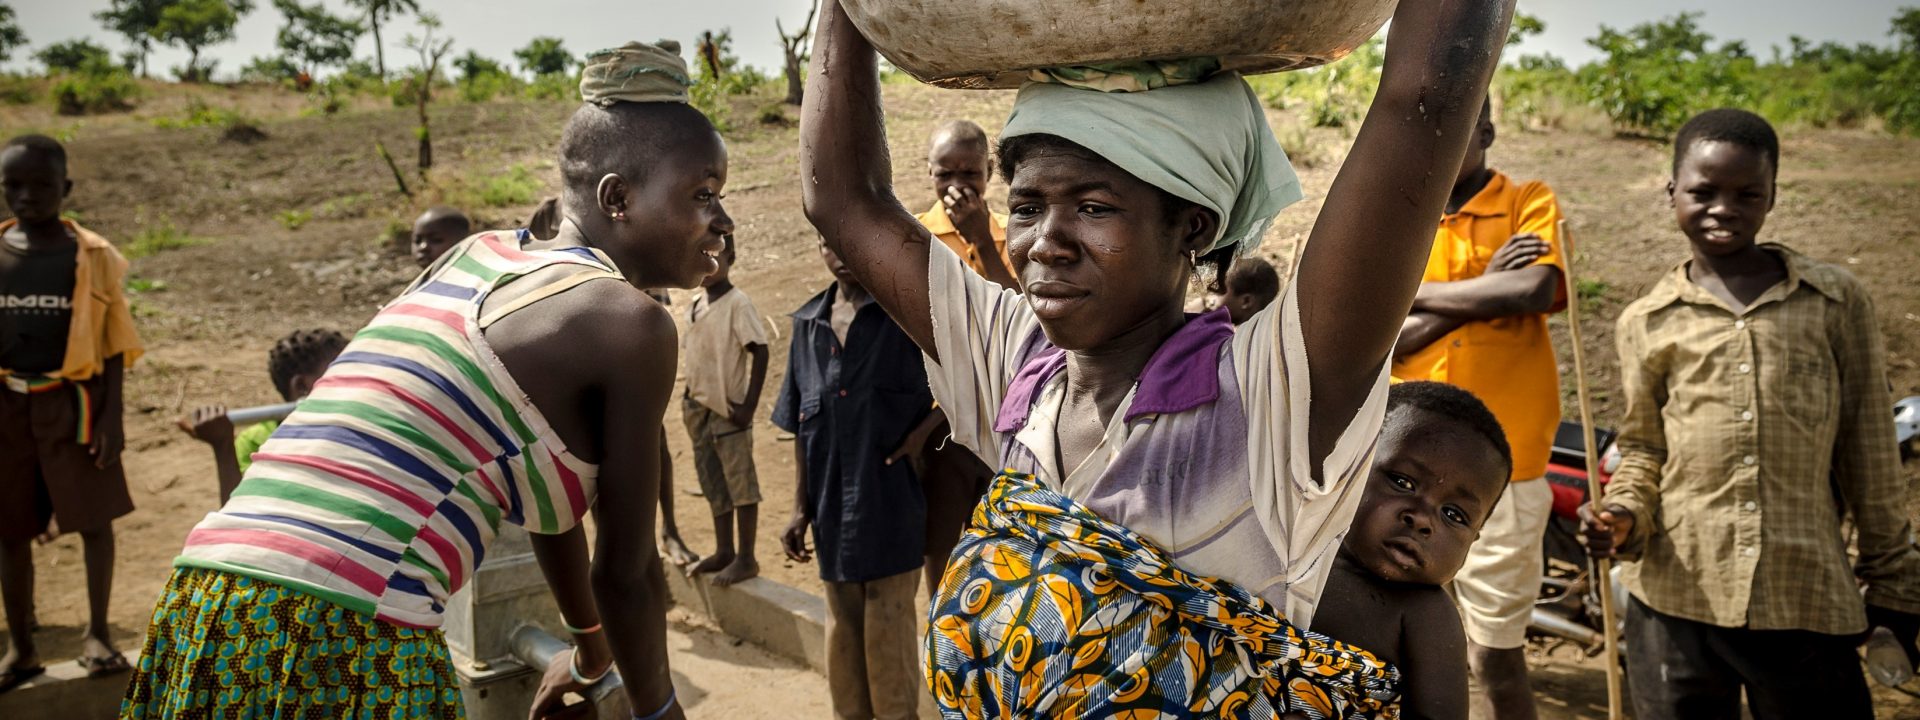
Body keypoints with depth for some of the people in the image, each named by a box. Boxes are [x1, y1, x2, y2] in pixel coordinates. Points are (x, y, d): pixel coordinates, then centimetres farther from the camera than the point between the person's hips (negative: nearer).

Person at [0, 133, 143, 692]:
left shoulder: (92, 257, -5)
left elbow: (113, 345, -1)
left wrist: (111, 416, -6)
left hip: (73, 403, -2)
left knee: (94, 518, 4)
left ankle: (96, 634, 19)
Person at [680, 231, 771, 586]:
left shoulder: (737, 303, -12)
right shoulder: (695, 304, 11)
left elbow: (760, 351, -16)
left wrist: (749, 406, -18)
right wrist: (690, 396, 13)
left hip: (728, 410, -8)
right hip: (699, 409, 8)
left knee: (740, 483, 1)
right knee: (713, 483, 15)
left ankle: (746, 558, 9)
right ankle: (724, 551, 27)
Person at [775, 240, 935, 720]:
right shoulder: (808, 324, 9)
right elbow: (801, 427, 13)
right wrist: (801, 508, 10)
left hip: (893, 509, -5)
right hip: (835, 513, 5)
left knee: (889, 643, 0)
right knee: (844, 640, 14)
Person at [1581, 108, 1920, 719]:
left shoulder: (1837, 301, 3)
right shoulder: (1646, 321, 6)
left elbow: (1869, 456, 6)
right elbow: (1643, 447, 10)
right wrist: (1623, 517, -10)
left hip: (1809, 602, -1)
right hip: (1674, 598, 1)